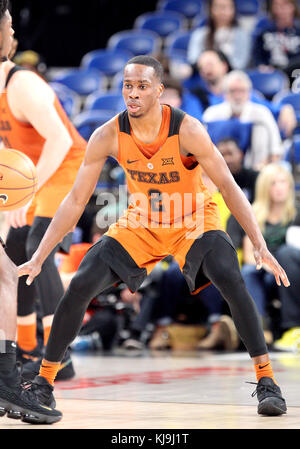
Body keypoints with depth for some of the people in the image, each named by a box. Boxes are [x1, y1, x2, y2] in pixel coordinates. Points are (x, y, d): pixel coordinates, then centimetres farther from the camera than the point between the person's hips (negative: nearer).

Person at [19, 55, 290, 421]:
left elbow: (229, 188, -22)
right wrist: (38, 258, -15)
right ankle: (43, 382, 6)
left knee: (232, 282, -28)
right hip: (139, 223, 3)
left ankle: (266, 381, -17)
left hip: (193, 220, -3)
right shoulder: (108, 136, -19)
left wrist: (260, 246, -31)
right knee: (79, 288, -10)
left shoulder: (187, 130, -27)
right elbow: (75, 201, -12)